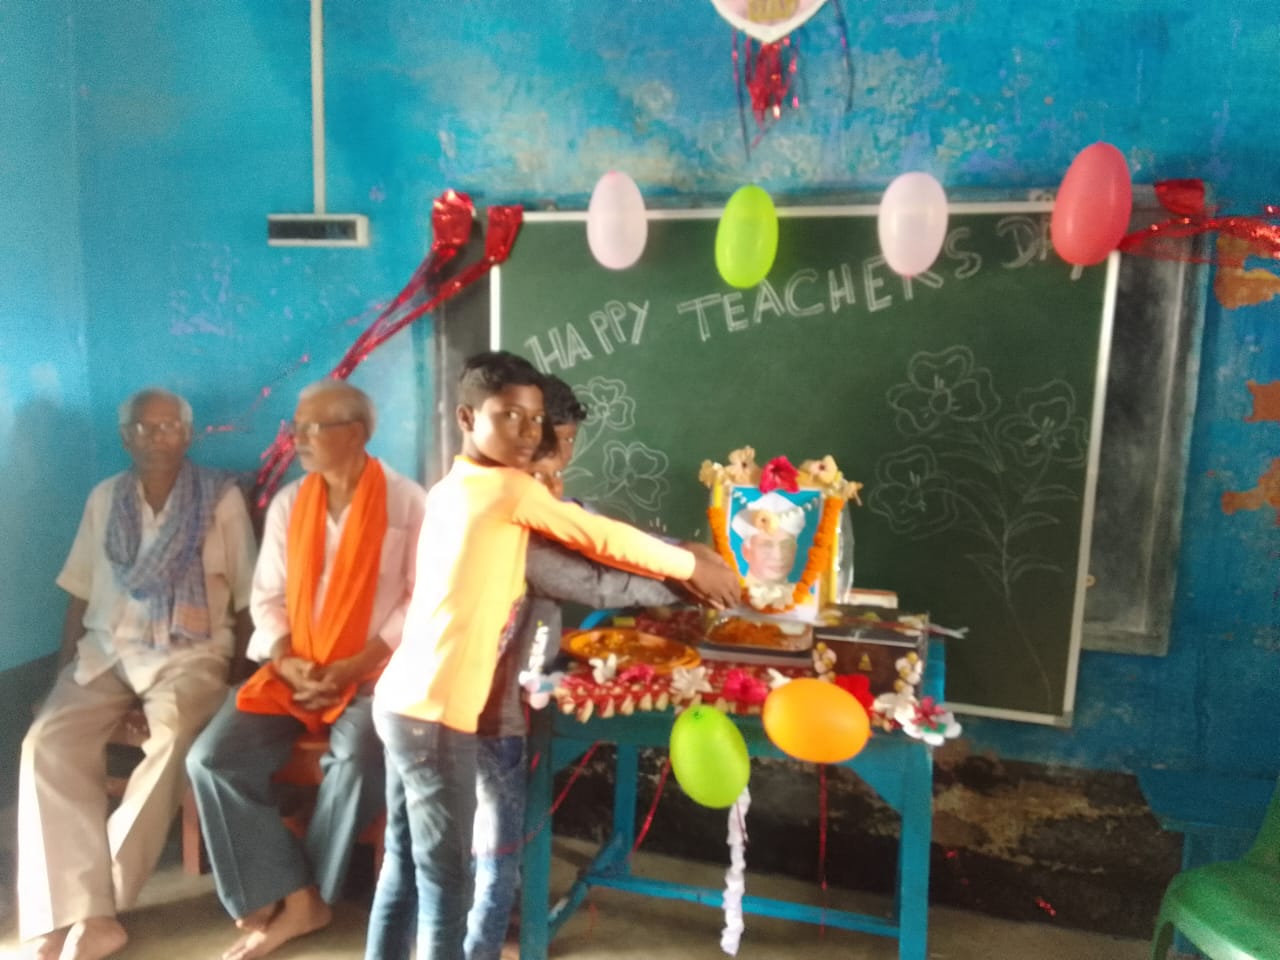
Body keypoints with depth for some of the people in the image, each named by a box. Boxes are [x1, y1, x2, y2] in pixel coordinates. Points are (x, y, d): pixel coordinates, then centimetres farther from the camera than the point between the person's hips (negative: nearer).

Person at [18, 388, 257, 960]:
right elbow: (80, 594, 14)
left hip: (190, 652, -3)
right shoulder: (104, 499, 11)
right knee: (48, 741, -23)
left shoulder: (222, 498, 0)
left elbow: (247, 597, 1)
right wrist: (65, 668, 5)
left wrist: (233, 672, -7)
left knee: (175, 738, -32)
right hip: (106, 650, 4)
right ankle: (89, 912, -23)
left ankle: (96, 903, -22)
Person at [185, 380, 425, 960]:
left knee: (357, 760, -31)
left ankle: (302, 897, -5)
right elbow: (268, 596, 8)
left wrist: (357, 666, -17)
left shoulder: (406, 501, -6)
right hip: (293, 669, 5)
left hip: (373, 671, -5)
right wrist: (286, 661, -10)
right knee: (213, 757, -14)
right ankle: (292, 897, -6)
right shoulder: (288, 503, 9)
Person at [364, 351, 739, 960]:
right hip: (435, 711, -9)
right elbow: (600, 538, -5)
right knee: (446, 884, 3)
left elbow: (566, 556, 16)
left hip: (403, 699, 9)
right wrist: (693, 566, 8)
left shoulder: (455, 489, 13)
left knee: (404, 866, 19)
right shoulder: (508, 487, -14)